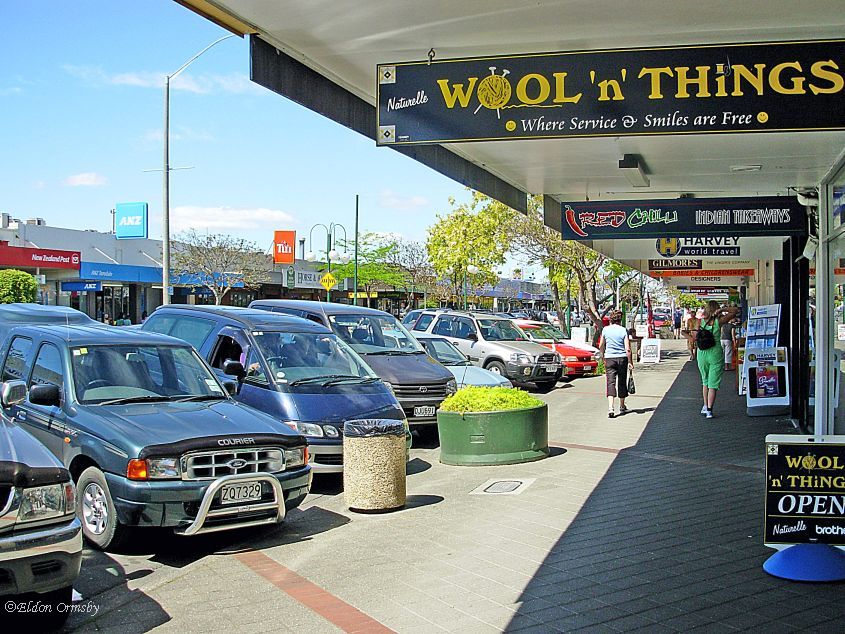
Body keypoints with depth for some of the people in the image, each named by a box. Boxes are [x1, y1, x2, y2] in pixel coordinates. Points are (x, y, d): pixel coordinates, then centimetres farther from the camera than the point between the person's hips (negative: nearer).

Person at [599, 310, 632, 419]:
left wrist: (603, 356, 27)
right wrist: (630, 362, -1)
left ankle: (610, 407, -22)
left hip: (609, 358, 0)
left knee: (611, 382, -5)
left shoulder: (605, 329, 0)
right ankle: (622, 407, 28)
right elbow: (627, 349, -9)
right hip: (622, 358, 0)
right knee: (622, 382, 14)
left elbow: (601, 346, 10)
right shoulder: (623, 330, -4)